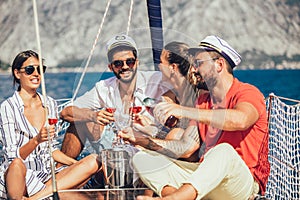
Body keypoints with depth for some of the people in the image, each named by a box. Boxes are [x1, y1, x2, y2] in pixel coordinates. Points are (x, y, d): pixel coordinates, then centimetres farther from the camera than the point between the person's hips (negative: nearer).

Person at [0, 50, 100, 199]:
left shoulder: (50, 104, 14)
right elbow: (13, 156, -10)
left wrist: (76, 164, 5)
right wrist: (36, 140, -27)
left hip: (46, 175, 7)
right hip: (21, 176, -7)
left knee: (93, 161, -17)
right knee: (16, 164, -41)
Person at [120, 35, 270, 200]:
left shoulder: (248, 93, -5)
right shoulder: (202, 101, 19)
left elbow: (240, 120, -30)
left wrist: (184, 111, -32)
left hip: (242, 183, -7)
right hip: (205, 177, 7)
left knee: (224, 151, -39)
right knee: (142, 159, -6)